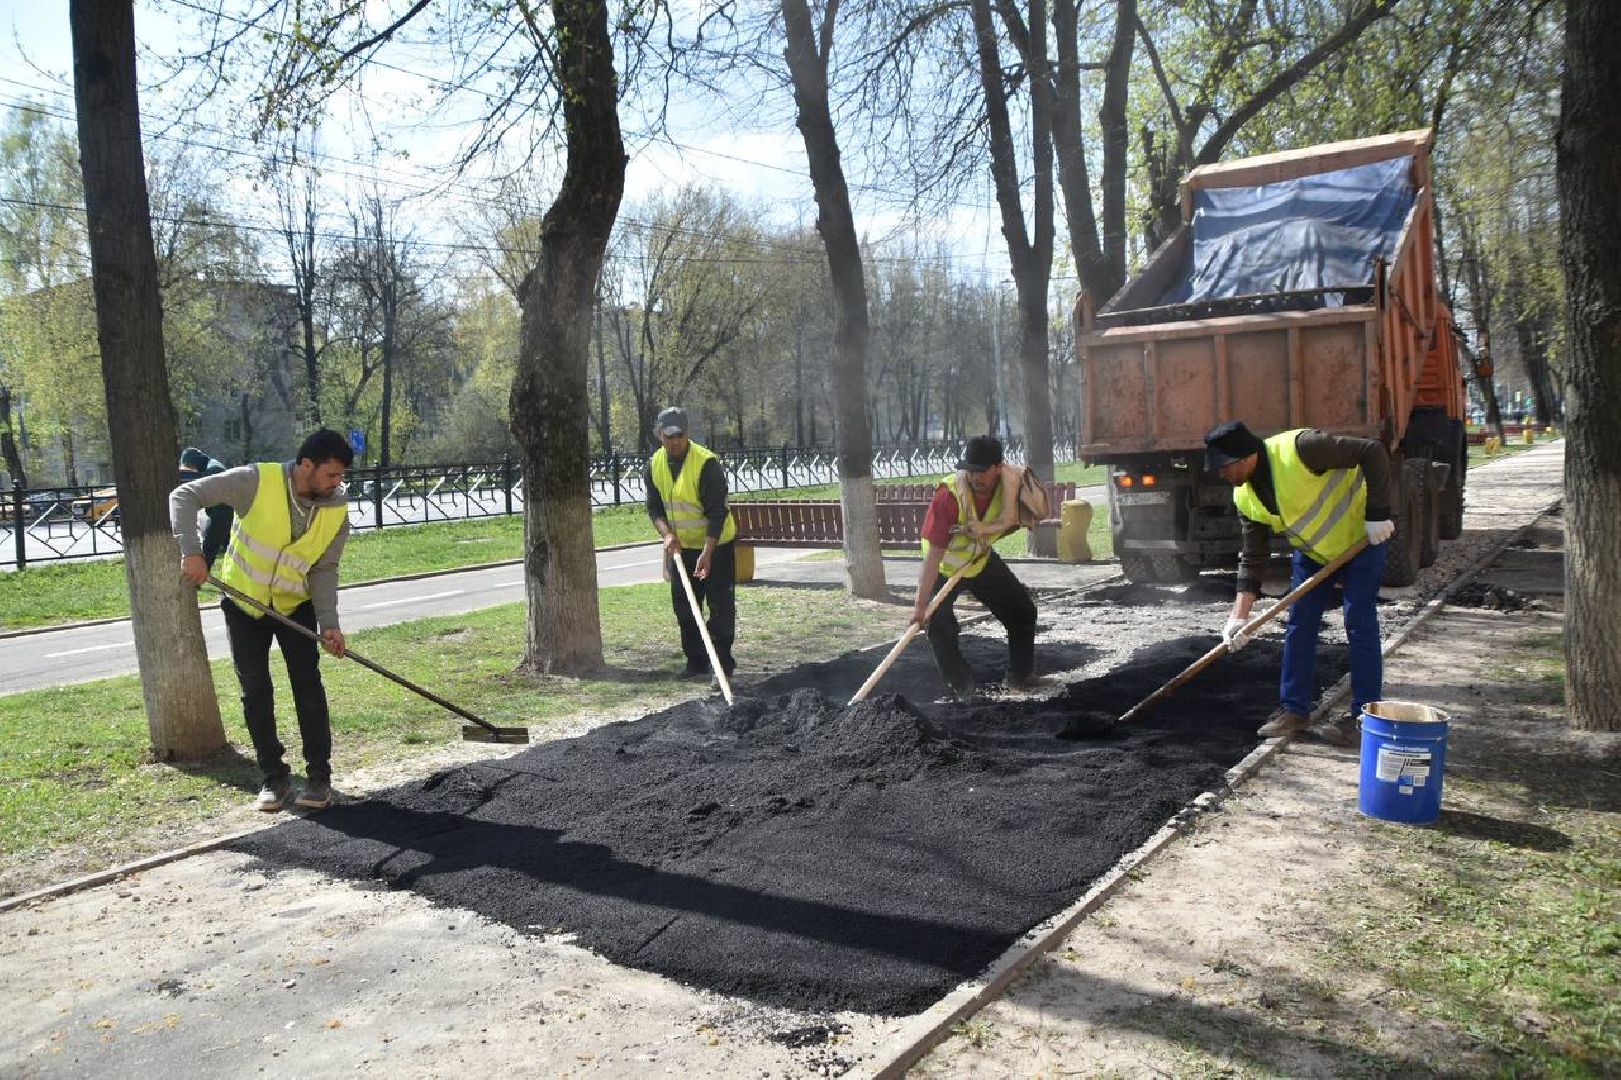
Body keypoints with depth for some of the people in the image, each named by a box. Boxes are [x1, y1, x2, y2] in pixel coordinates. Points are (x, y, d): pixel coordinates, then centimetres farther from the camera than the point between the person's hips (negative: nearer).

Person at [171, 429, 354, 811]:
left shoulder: (337, 510, -14)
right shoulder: (256, 481, -24)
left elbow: (324, 569, -10)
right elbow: (185, 496, -21)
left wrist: (329, 622, -22)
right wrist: (191, 551, -33)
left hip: (296, 605, 1)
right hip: (244, 602, -1)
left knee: (308, 685, -6)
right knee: (255, 693, 2)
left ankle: (319, 775, 4)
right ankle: (274, 777, 14)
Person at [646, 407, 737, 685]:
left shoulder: (706, 463, -23)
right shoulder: (655, 464, -3)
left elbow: (717, 511, -24)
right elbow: (654, 506, 4)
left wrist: (707, 553, -30)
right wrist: (667, 534, -15)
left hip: (716, 546, -6)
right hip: (681, 547, 7)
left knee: (721, 607, -7)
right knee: (684, 607, 11)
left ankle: (723, 666, -1)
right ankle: (696, 663, 23)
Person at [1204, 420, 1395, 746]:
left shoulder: (1298, 449, -32)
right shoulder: (1245, 497, -10)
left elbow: (1372, 452, -28)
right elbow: (1252, 558, -6)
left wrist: (1377, 513, -28)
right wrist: (1240, 615, -13)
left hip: (1361, 539, -6)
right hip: (1312, 552, 7)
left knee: (1360, 625, -7)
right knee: (1299, 625, 4)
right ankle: (1295, 709, 14)